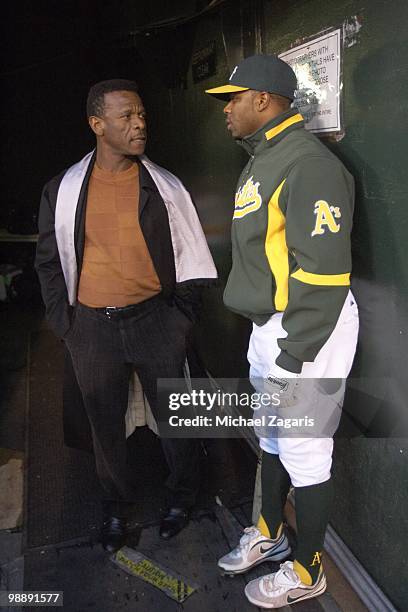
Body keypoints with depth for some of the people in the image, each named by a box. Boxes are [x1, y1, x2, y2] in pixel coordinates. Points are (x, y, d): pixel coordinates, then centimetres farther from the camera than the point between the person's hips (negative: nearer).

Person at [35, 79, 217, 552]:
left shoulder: (165, 187, -1)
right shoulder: (62, 190, 0)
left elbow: (189, 257, 3)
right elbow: (50, 260, 7)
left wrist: (180, 315, -1)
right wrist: (65, 322, 3)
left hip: (154, 321, 0)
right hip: (92, 327, 1)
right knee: (105, 424, 15)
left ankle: (181, 497, 37)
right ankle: (117, 506, 39)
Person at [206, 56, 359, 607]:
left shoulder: (308, 164, -19)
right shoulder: (261, 161, 13)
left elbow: (323, 274, -24)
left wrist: (293, 358, -21)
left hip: (307, 331, -9)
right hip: (268, 324, 10)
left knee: (304, 454, 5)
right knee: (272, 438, 22)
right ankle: (270, 533, 45)